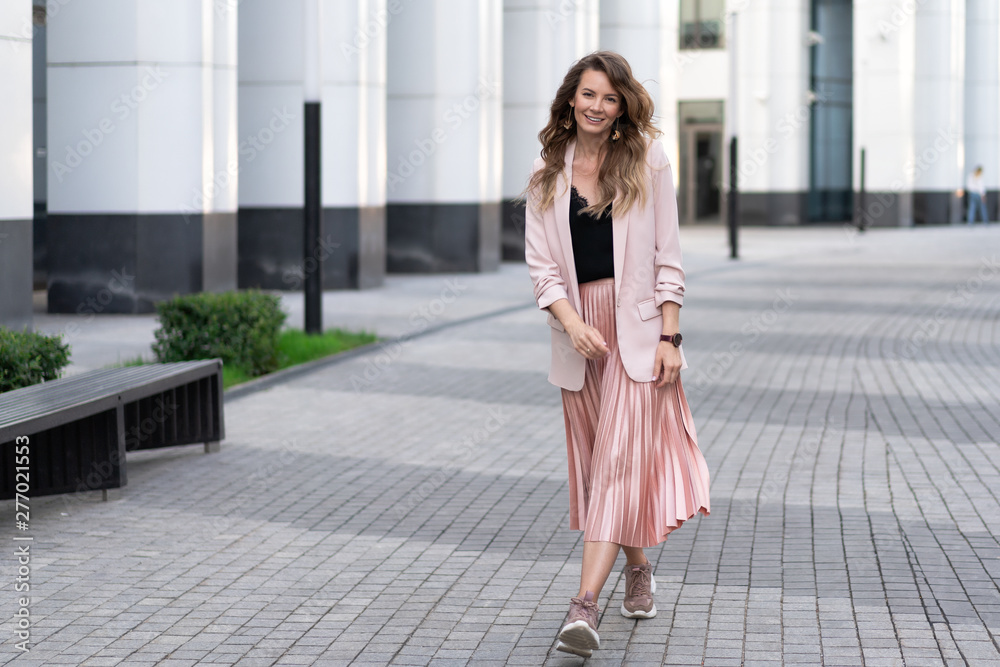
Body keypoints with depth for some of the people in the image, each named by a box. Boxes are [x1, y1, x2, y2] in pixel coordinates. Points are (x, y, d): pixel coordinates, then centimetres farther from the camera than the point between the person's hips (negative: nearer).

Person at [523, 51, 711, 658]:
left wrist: (670, 336, -8)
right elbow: (541, 263, 2)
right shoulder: (548, 175, 6)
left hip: (637, 325, -3)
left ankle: (585, 605, -19)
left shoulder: (647, 161, 0)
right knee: (596, 459, 10)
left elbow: (667, 257, -1)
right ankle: (639, 570, 32)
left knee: (620, 459, -12)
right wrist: (572, 323, -14)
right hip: (578, 326, 4)